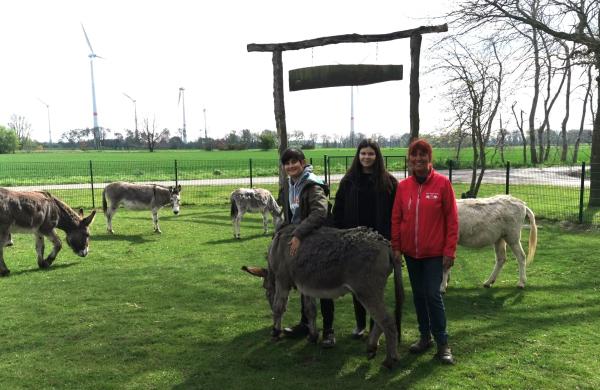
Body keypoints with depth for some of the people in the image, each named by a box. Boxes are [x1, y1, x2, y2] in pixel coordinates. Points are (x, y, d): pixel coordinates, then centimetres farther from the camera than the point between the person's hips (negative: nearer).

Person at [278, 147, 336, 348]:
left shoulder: (313, 185, -19)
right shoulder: (290, 186, 8)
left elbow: (320, 213, -33)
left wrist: (299, 234, -37)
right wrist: (288, 234, 13)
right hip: (297, 242, 8)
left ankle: (328, 330, 13)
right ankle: (305, 323, 32)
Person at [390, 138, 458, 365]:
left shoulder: (442, 183, -7)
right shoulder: (403, 186, 2)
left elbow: (452, 219, -6)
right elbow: (396, 218, 5)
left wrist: (449, 250, -9)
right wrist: (396, 247, 0)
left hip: (434, 252, -3)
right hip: (411, 252, 4)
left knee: (433, 295, -4)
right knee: (418, 295, 12)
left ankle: (443, 343, 11)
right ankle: (425, 337, 27)